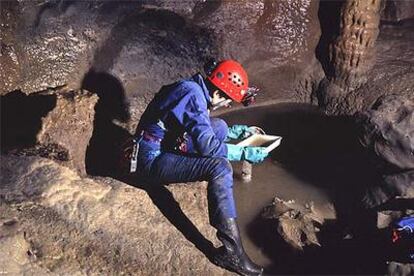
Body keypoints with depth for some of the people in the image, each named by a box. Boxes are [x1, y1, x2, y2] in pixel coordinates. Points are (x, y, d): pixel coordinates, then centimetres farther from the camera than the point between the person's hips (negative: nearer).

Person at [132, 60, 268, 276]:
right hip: (153, 160, -10)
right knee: (220, 167, -28)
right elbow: (207, 145, -25)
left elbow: (205, 131, 24)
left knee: (220, 126, 11)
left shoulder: (194, 90, 11)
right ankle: (231, 252, -27)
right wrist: (245, 153, -16)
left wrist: (240, 130, 18)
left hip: (163, 150, 10)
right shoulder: (193, 94, -19)